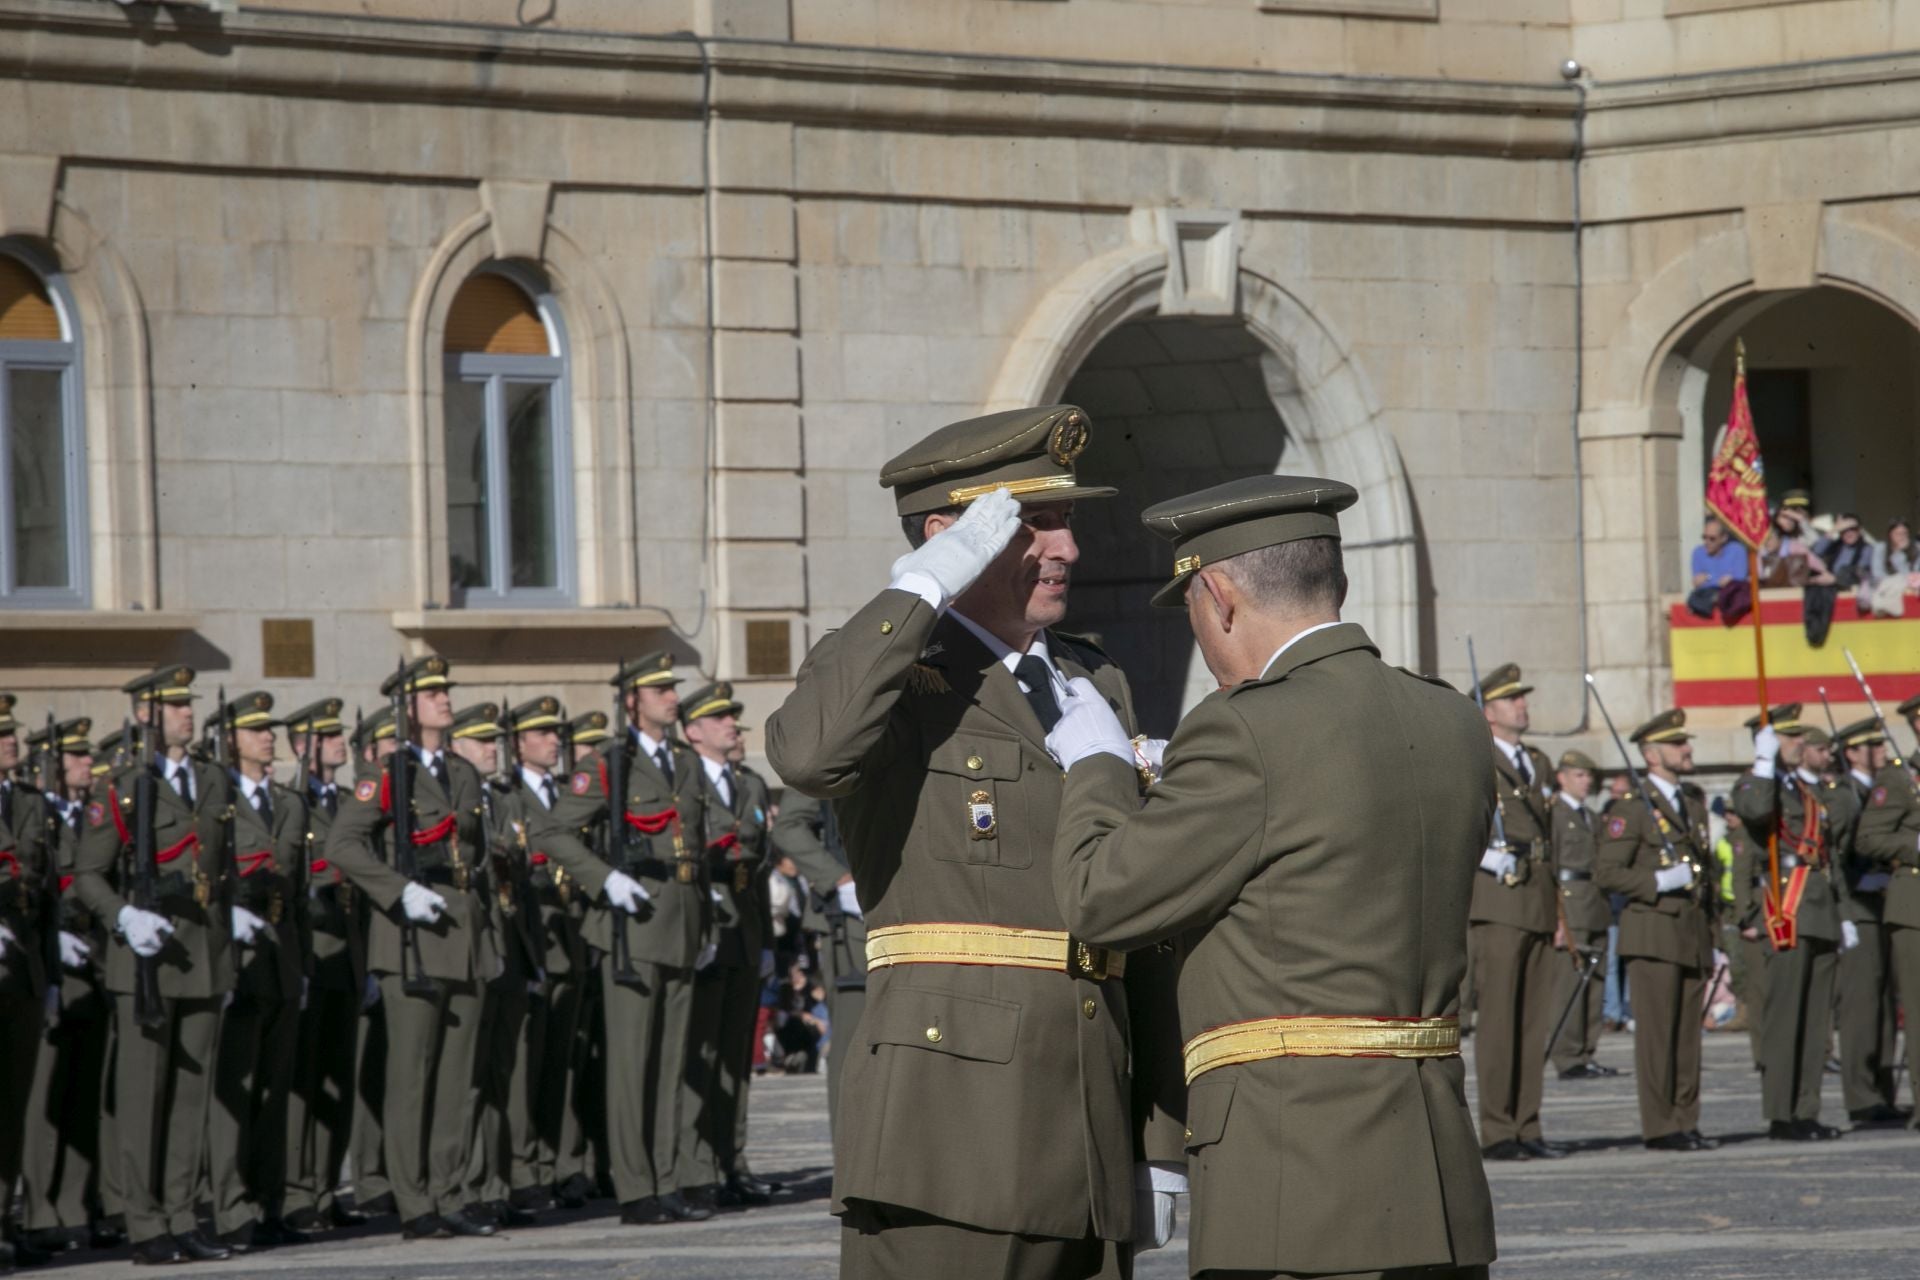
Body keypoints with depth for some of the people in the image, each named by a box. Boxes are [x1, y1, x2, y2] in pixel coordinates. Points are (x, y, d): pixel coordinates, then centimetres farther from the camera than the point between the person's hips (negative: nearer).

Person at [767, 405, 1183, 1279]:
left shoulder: (1098, 685, 20)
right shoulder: (887, 670, 1)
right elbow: (808, 754, -26)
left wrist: (1158, 1143, 16)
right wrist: (924, 587, -18)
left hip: (1090, 1147, 7)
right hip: (949, 1130, -7)